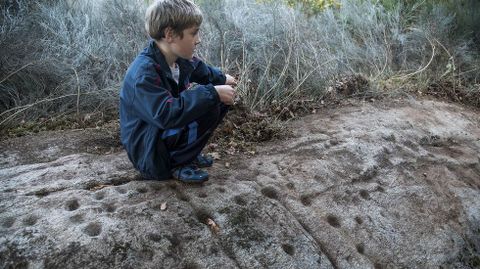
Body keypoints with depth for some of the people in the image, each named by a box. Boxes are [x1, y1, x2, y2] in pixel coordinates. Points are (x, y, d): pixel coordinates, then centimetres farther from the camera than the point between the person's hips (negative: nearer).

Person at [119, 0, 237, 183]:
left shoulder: (179, 58, -2)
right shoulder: (144, 73, -29)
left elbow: (200, 69, 21)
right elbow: (166, 115, -40)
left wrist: (222, 79, 7)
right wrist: (212, 93, -36)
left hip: (169, 129, 9)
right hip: (147, 150, -9)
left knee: (221, 98, 6)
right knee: (209, 106, -25)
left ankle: (186, 154, 8)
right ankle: (179, 163, -9)